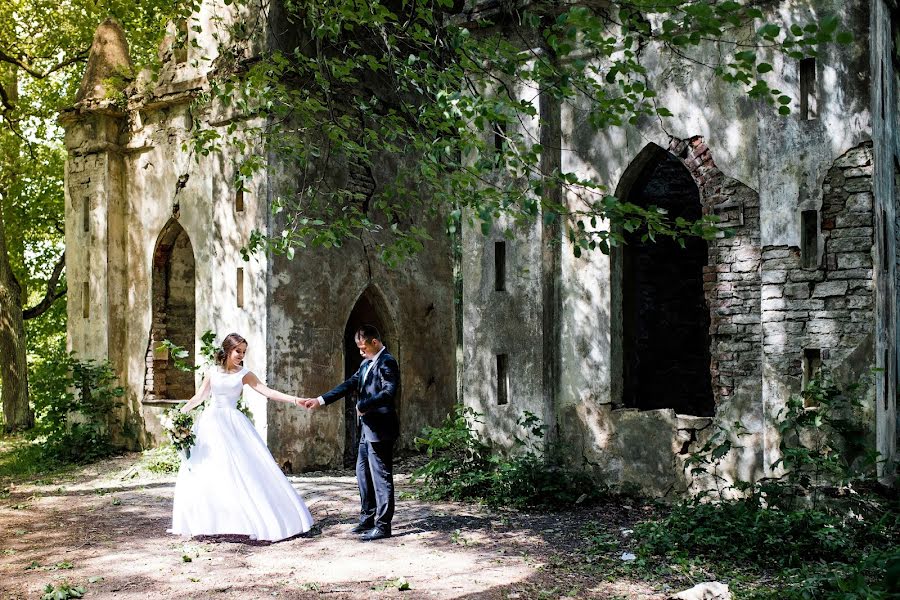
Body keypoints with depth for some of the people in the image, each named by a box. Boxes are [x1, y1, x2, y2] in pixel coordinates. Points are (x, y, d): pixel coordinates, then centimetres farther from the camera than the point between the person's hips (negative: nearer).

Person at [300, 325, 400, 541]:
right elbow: (349, 385, 15)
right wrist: (320, 400, 8)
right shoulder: (367, 364, 16)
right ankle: (367, 519, 27)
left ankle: (383, 525, 3)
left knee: (381, 476, -3)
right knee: (363, 473, 16)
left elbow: (389, 392, -24)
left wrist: (363, 405, -19)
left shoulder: (387, 362, -13)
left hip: (380, 429, -10)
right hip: (367, 429, 10)